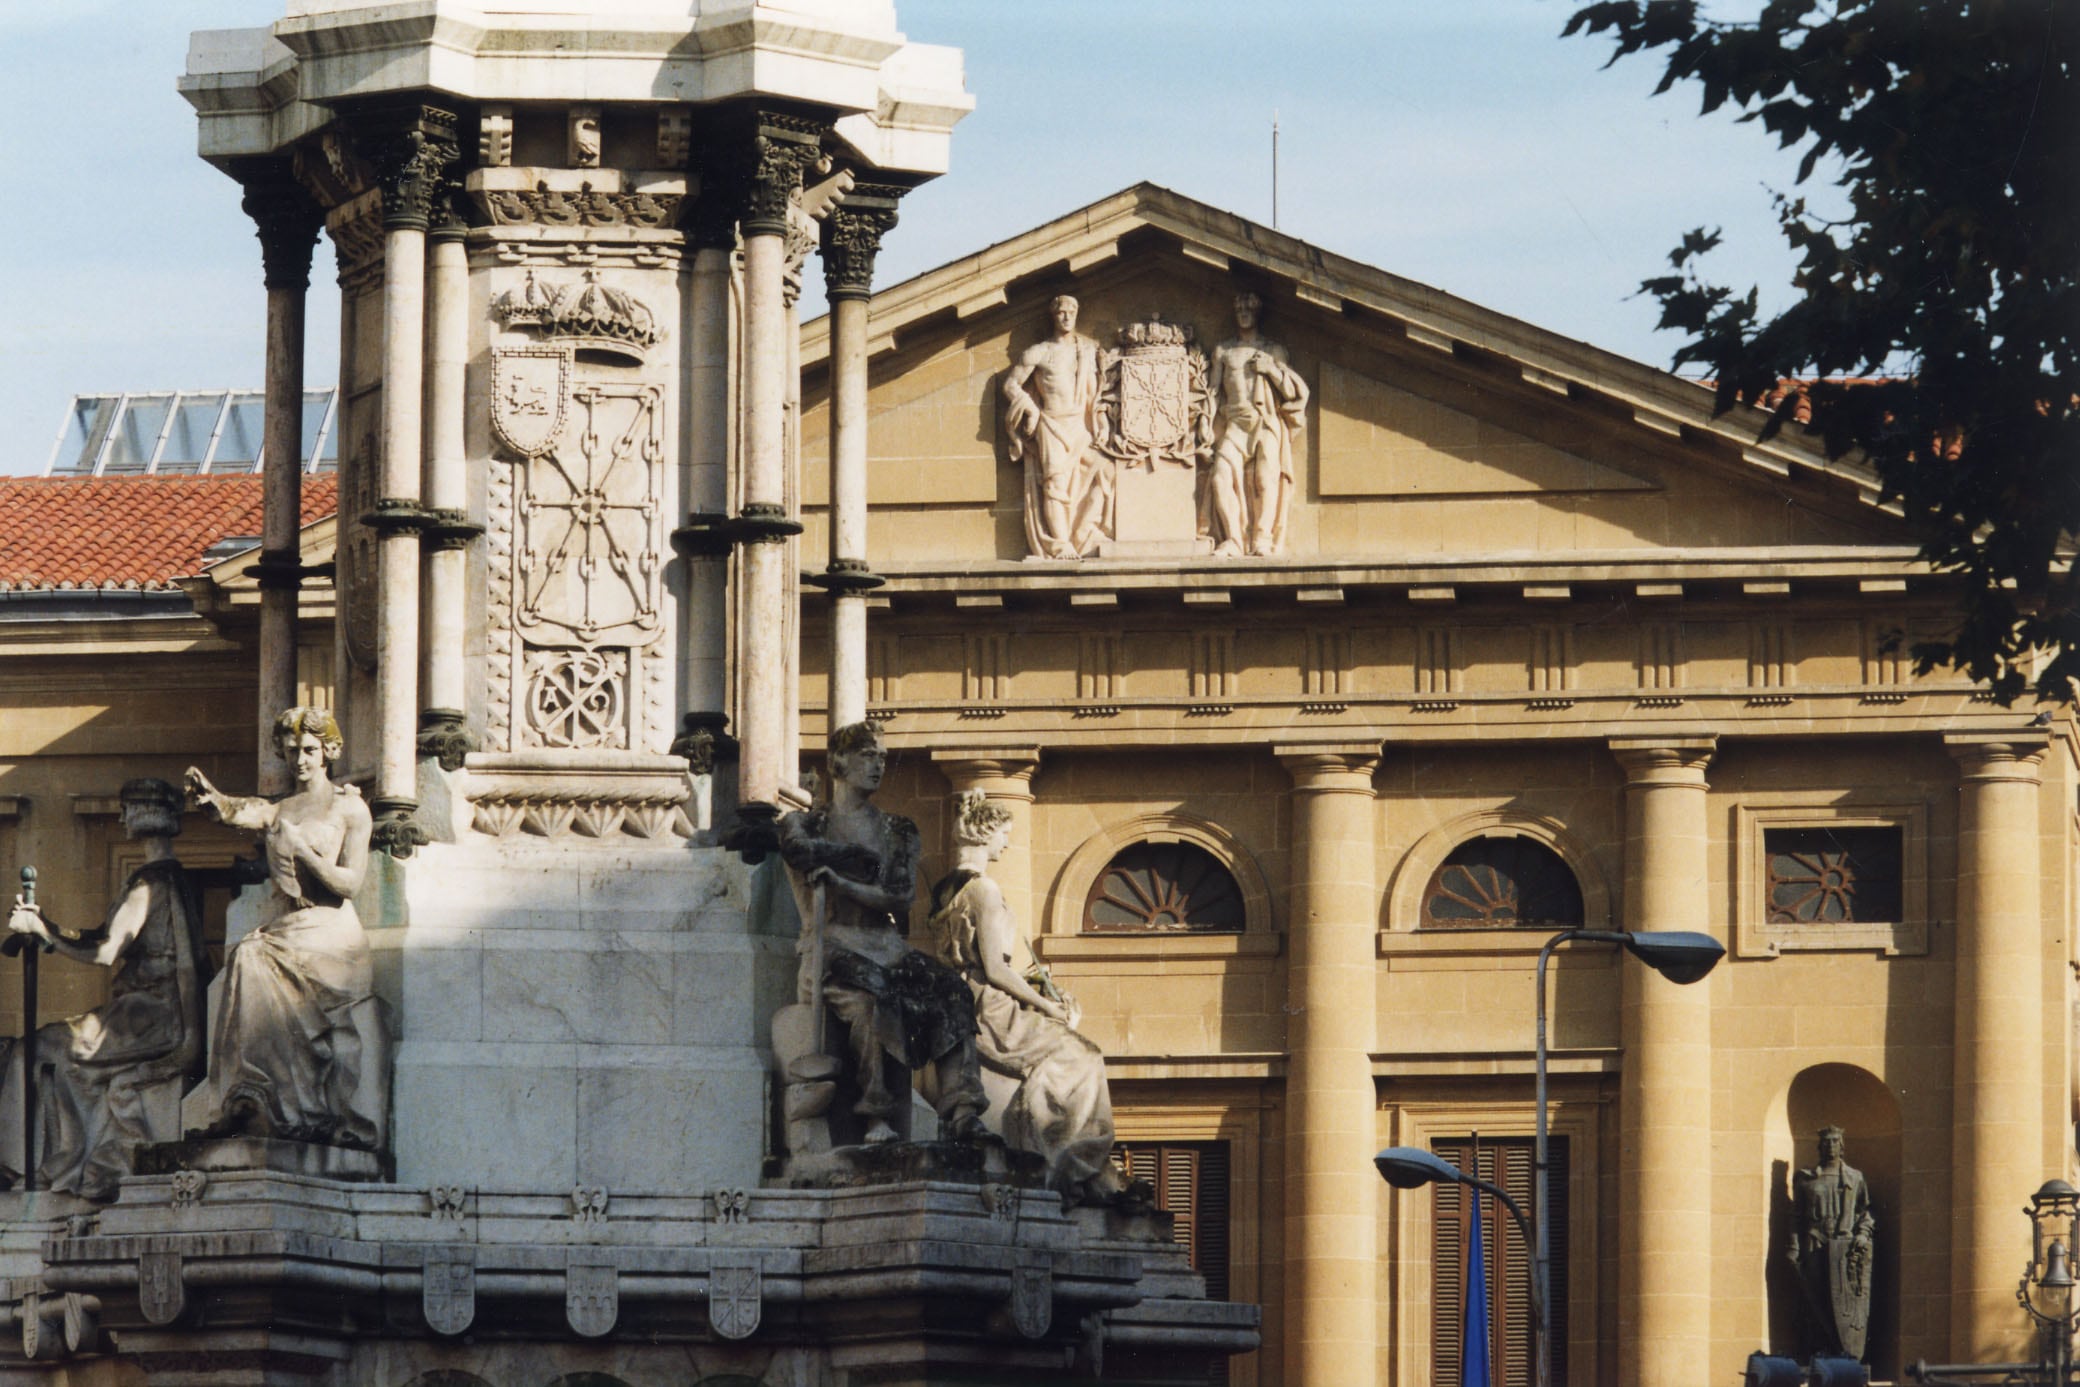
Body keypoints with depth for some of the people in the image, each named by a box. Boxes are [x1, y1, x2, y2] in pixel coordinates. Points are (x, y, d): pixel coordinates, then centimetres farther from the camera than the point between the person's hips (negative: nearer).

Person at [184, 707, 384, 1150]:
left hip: (328, 932, -5)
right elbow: (236, 812, -7)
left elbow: (350, 882, -4)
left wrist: (302, 851, -13)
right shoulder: (278, 808, 16)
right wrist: (212, 798, -29)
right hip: (279, 928, 5)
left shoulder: (349, 809, 5)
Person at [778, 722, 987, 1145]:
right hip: (834, 946, -4)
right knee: (865, 997, -37)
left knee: (949, 993, -25)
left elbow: (901, 896, 4)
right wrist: (864, 858, -4)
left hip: (887, 946, 4)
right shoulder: (808, 822, 13)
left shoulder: (897, 830, 19)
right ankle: (877, 1116, -39)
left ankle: (959, 1111, -34)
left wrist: (842, 882, -10)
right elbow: (797, 848, -13)